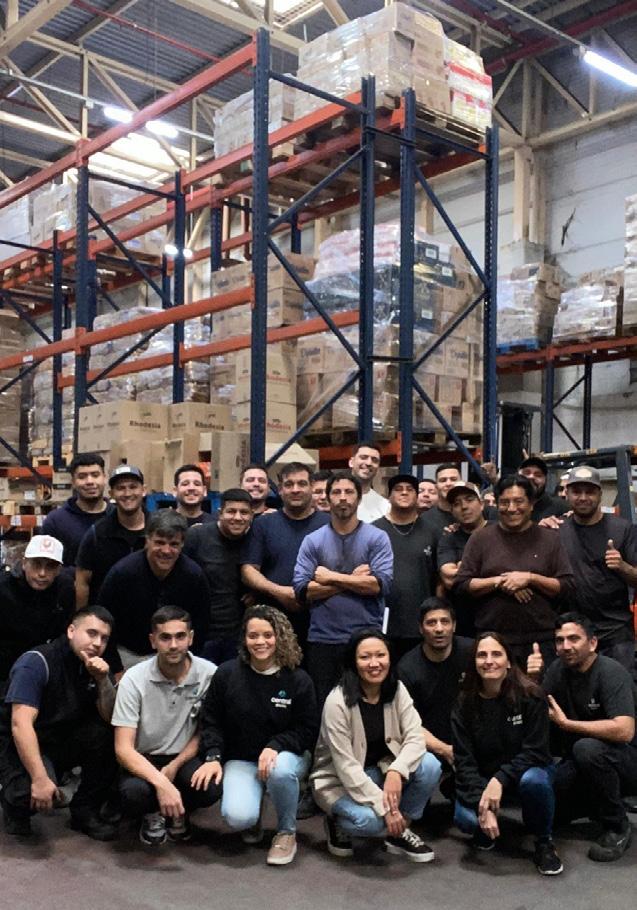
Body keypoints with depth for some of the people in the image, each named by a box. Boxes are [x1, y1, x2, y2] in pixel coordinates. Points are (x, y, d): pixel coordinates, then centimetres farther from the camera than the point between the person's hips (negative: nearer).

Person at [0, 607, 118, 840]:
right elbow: (20, 725, -29)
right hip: (21, 746, -6)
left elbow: (110, 719, -4)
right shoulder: (36, 662, -21)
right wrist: (40, 778, -36)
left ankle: (85, 811, -3)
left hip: (62, 742, 6)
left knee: (108, 737, -20)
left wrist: (103, 680, -20)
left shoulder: (94, 666, -1)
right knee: (36, 794, -35)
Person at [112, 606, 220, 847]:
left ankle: (178, 811, 7)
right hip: (144, 761, -1)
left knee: (211, 789, -30)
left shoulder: (209, 674, -14)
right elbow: (123, 749, -20)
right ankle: (152, 814, 5)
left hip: (185, 758, 1)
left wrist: (174, 767, -11)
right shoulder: (134, 679, -17)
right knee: (133, 794, -33)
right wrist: (161, 782, -34)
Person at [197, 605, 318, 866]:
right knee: (238, 818, -26)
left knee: (280, 771, -38)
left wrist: (275, 746, -23)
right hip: (241, 759, 1)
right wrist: (213, 757, -14)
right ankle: (252, 820, 16)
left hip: (286, 754, 0)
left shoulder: (298, 680, -8)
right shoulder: (227, 674, -6)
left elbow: (308, 729, -7)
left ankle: (286, 833, -7)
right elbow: (211, 722, 0)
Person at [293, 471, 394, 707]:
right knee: (322, 706, 12)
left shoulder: (377, 538, 1)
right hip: (322, 639, 1)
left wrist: (332, 577, -10)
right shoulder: (312, 541, 4)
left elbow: (381, 584, -13)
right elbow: (302, 590, -7)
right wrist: (354, 580, -10)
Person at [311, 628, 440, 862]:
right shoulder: (337, 702, -24)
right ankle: (338, 823, 2)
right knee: (372, 819, -34)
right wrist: (385, 806, -29)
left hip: (380, 770, 5)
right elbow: (345, 765, -25)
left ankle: (399, 831, 2)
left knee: (430, 765, -20)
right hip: (339, 780, -5)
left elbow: (415, 738, -15)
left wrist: (396, 772, -34)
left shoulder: (397, 690, -8)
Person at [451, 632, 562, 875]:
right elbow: (463, 759, -11)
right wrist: (482, 803, -25)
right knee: (465, 818, -28)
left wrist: (499, 780, -30)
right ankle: (485, 830, 11)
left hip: (525, 770, -1)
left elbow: (535, 752, -17)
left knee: (533, 781, -37)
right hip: (481, 777, 1)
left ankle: (544, 842, -7)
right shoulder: (465, 703, -9)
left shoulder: (531, 696, -15)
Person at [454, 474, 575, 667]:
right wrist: (499, 582, -10)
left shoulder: (548, 539, 9)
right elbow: (460, 585, 2)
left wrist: (530, 578, -11)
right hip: (492, 640, 0)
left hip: (541, 640, 0)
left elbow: (567, 587, 3)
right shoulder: (481, 538, 7)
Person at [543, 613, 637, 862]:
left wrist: (566, 723, -26)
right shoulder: (558, 669, 0)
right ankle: (599, 803, 15)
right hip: (581, 766, 6)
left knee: (587, 748, -36)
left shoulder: (611, 673, -21)